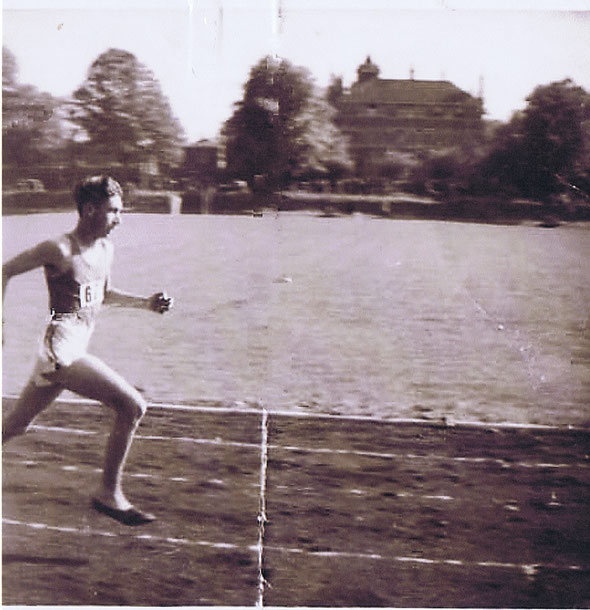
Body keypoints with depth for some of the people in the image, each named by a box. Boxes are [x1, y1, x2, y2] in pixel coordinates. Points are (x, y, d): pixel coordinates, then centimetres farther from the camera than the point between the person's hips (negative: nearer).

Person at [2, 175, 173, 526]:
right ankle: (109, 494, -3)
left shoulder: (106, 249, 12)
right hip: (60, 351, -9)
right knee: (132, 406, -15)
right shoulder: (60, 250, -13)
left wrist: (146, 303, 14)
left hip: (75, 350, 9)